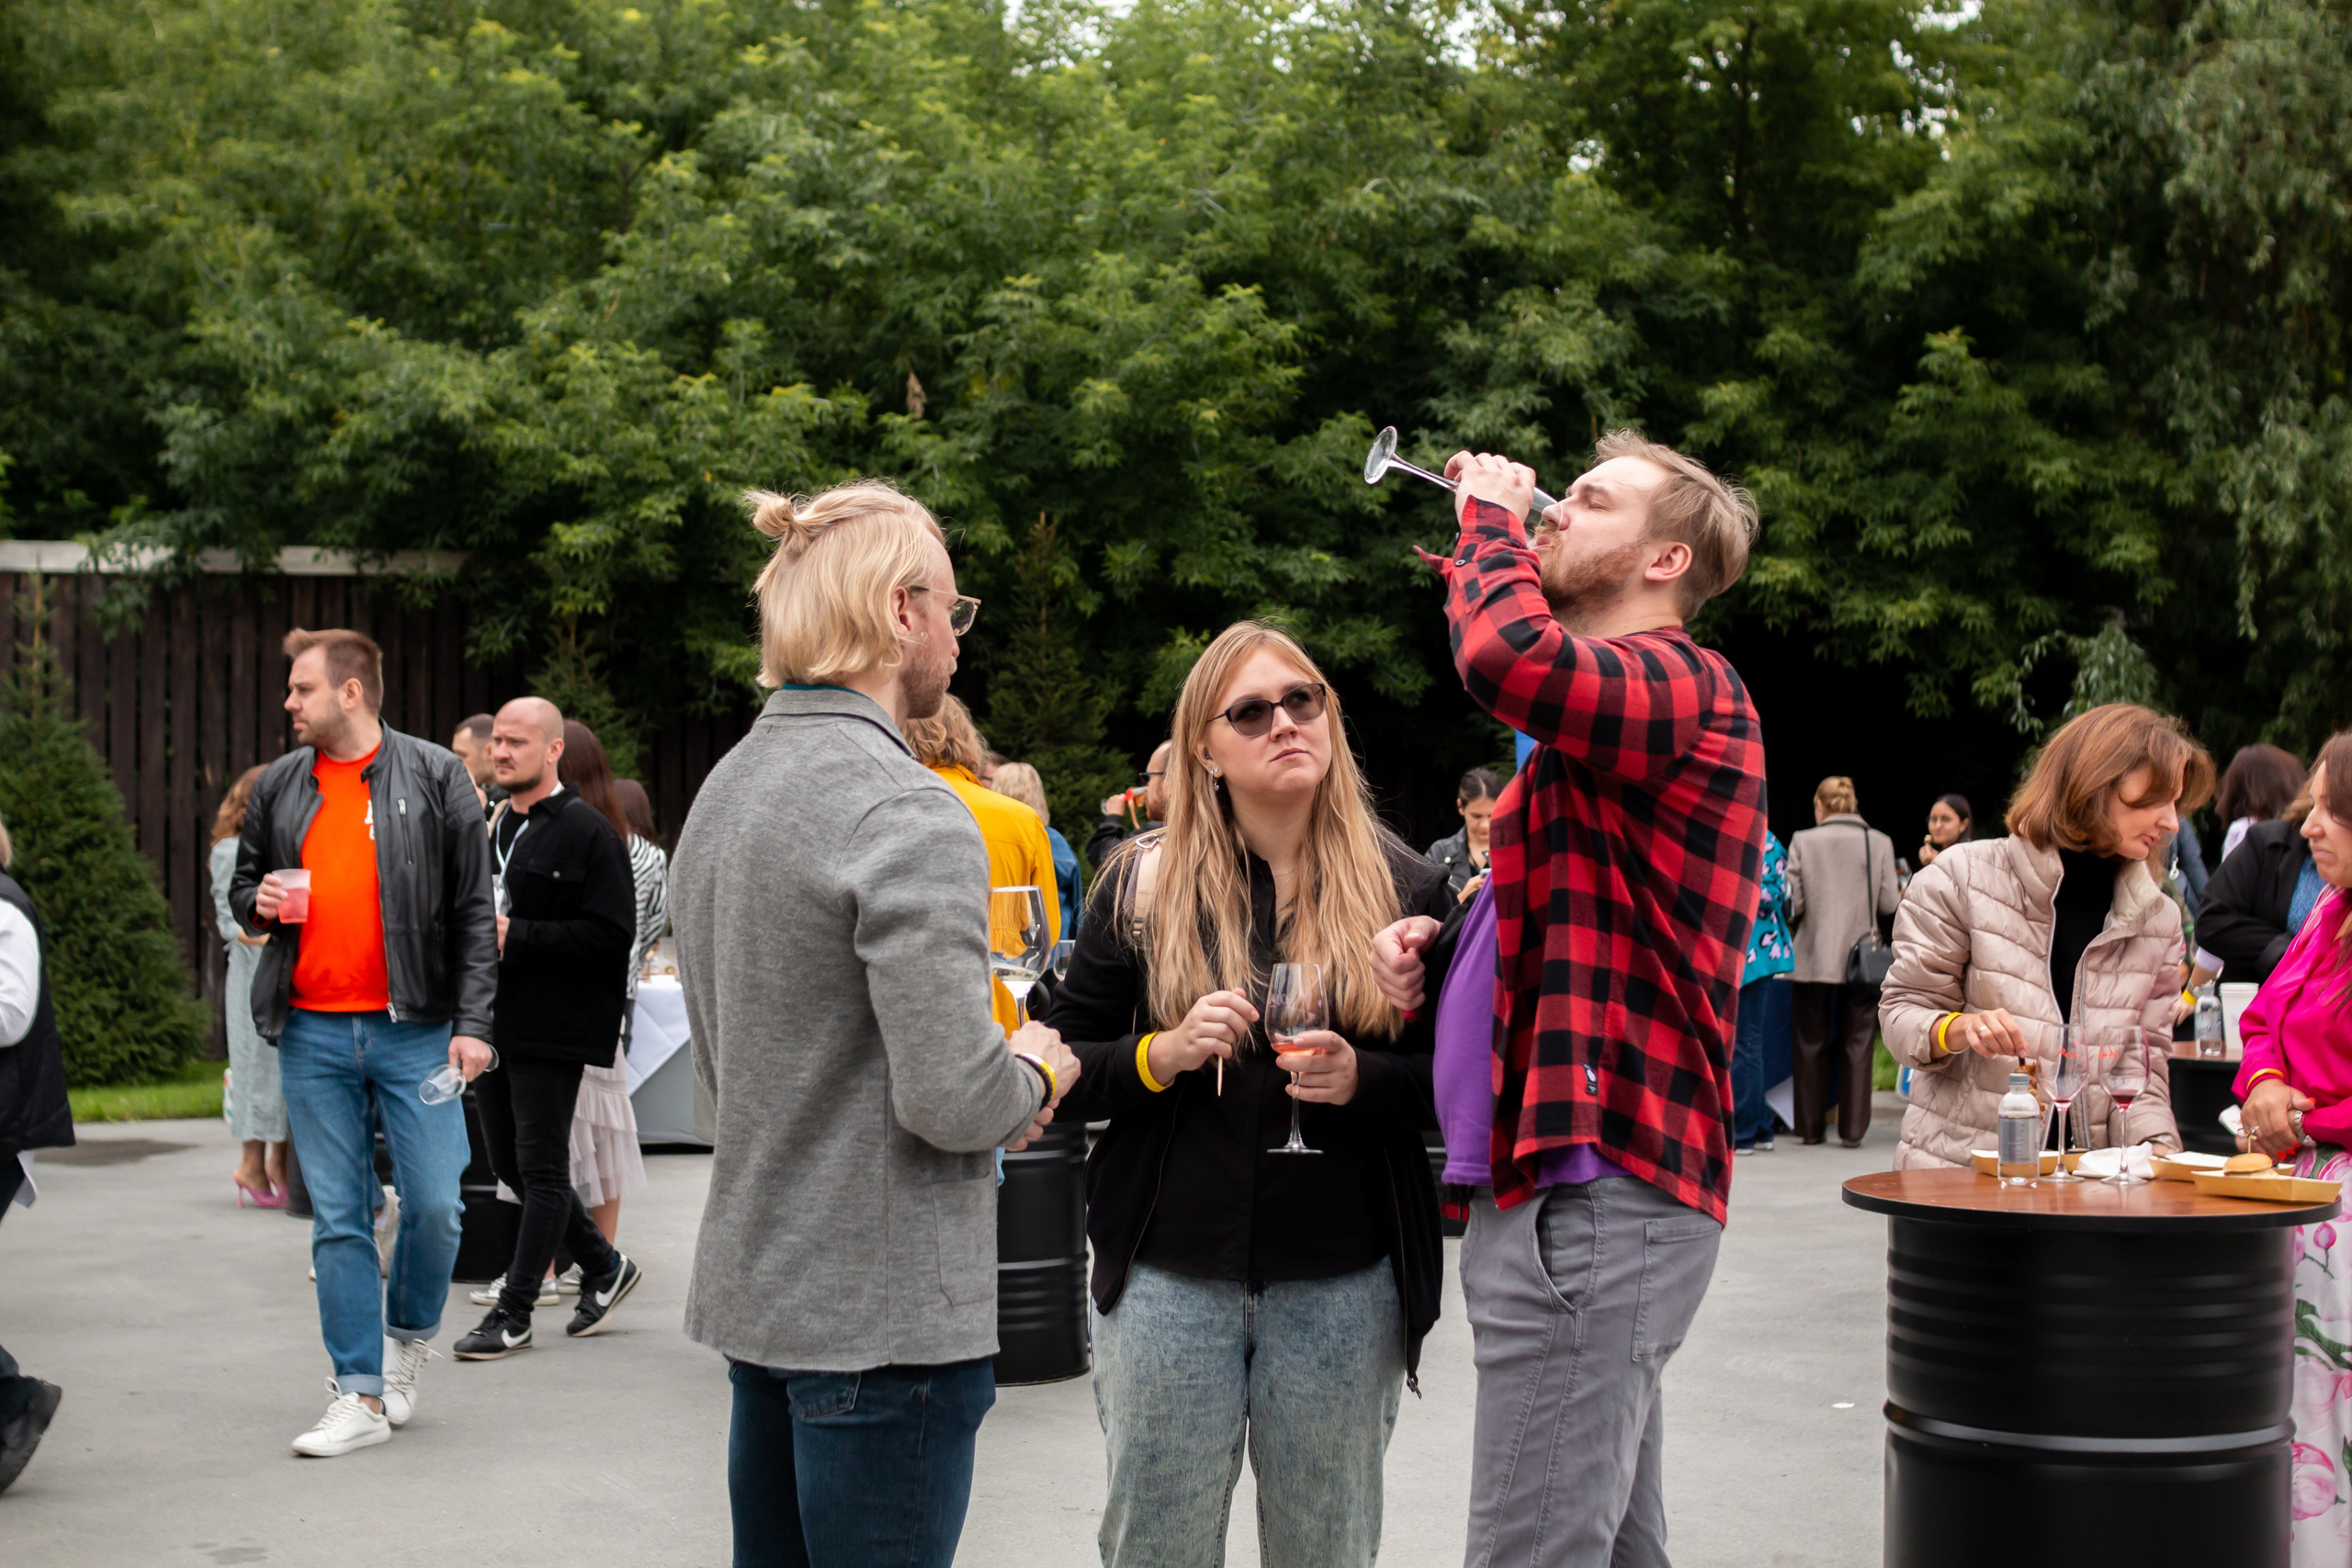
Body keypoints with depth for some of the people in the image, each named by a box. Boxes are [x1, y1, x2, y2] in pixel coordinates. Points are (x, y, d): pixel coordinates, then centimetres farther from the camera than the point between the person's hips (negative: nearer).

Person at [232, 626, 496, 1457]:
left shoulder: (435, 777, 0)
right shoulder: (279, 785, 11)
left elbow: (475, 911, -1)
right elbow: (244, 883, 24)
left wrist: (472, 1023, -8)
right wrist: (258, 904, -2)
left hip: (413, 1028, -3)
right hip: (312, 1032, 3)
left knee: (434, 1204, -5)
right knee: (338, 1219, 3)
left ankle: (407, 1339, 23)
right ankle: (360, 1395, 9)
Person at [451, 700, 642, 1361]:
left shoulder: (588, 831, -11)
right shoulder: (494, 827, 15)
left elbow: (612, 935, -18)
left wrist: (516, 936, -21)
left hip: (551, 1026, -9)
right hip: (496, 1020, 9)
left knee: (541, 1167, -1)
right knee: (507, 1160, 13)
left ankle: (513, 1313, 6)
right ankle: (604, 1266, 28)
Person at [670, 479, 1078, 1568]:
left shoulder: (722, 792, 10)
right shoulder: (909, 814, -18)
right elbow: (954, 1101, -23)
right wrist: (1033, 1074, -1)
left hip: (754, 1290, 9)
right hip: (886, 1315, -9)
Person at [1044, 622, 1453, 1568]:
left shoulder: (1404, 887, 2)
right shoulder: (1144, 883, 3)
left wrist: (1360, 1080, -15)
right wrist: (1162, 1055, -14)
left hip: (1343, 1284, 0)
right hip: (1171, 1274, 0)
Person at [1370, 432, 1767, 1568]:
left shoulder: (1688, 688, -10)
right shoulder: (1591, 723, 25)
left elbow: (1509, 655, -31)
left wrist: (1488, 516, -9)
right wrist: (1435, 947, 11)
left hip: (1598, 1200, -11)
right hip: (1563, 1183, 11)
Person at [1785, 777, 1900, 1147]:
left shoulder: (1803, 841, -3)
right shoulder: (1879, 842, -1)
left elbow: (1792, 903, -5)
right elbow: (1888, 904, -2)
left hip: (1813, 960, 0)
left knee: (1811, 1044, 10)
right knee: (1857, 1044, 6)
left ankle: (1810, 1127, 15)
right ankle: (1851, 1128, 6)